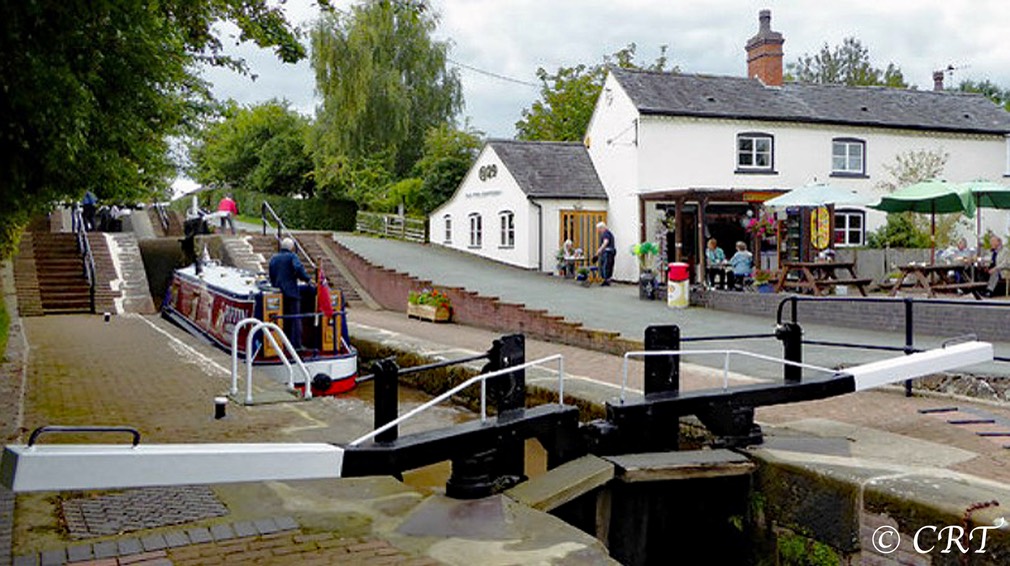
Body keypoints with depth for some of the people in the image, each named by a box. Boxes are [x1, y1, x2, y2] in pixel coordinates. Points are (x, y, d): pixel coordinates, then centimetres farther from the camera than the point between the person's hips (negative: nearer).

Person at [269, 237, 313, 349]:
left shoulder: (273, 258, 15)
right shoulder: (292, 256, -4)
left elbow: (271, 276, 16)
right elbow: (298, 268, -22)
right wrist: (307, 279, -12)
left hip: (278, 293, 6)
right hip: (291, 292, -6)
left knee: (283, 319, 13)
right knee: (295, 319, -3)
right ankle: (296, 344, -6)